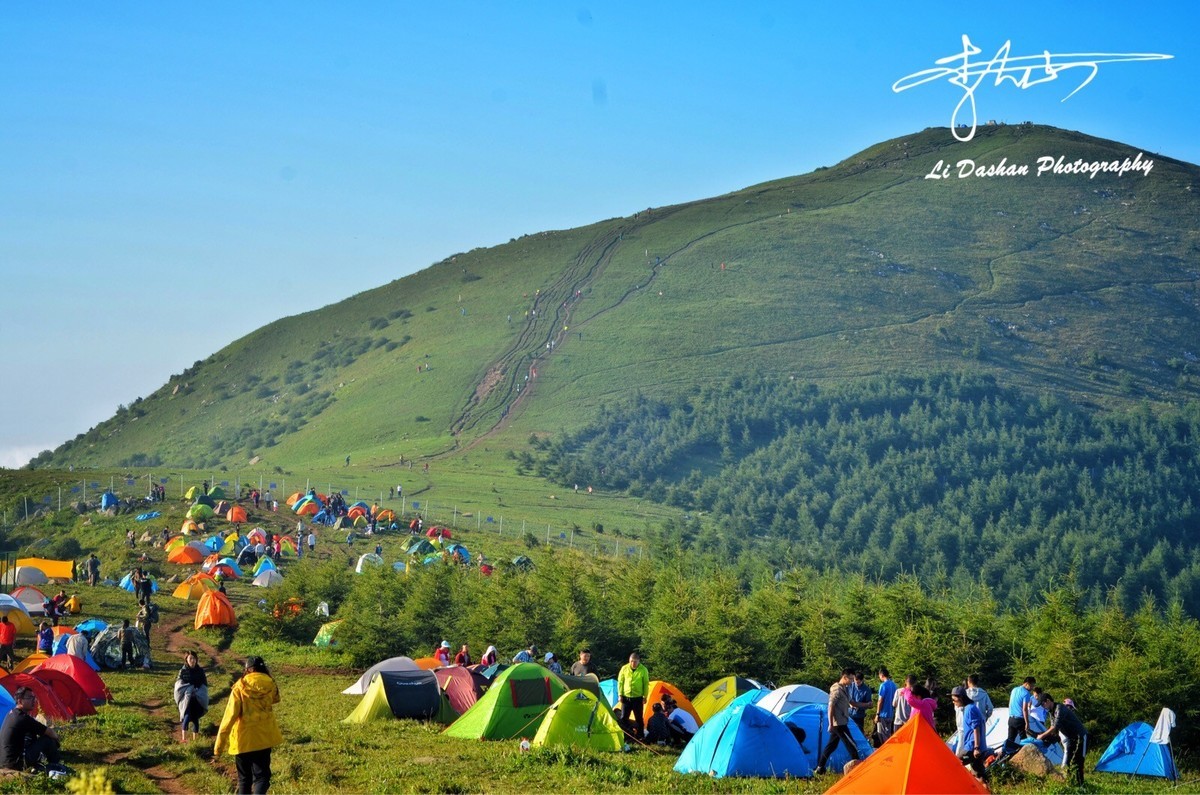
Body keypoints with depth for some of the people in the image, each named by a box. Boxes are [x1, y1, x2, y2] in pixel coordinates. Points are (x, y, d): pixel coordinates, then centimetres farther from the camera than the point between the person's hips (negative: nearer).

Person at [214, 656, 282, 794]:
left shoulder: (240, 687, -8)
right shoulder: (269, 685, 0)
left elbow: (230, 716, -13)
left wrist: (219, 743, -11)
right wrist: (266, 676, 17)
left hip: (243, 739, -1)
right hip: (264, 737, 1)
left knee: (244, 777, 15)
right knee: (261, 776, 1)